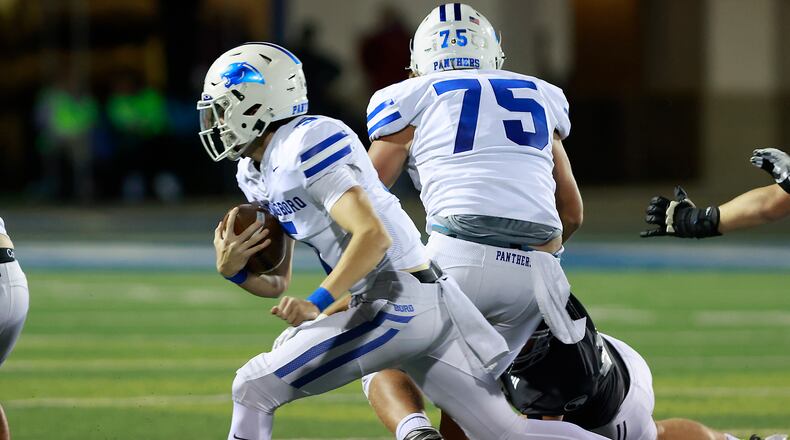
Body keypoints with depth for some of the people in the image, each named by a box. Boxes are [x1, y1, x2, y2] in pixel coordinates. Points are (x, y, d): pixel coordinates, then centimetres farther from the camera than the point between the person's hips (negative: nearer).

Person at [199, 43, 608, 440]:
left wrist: (316, 303, -28)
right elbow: (276, 283, 20)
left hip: (395, 305, -10)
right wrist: (232, 270, 1)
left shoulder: (305, 148, -13)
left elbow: (373, 236, -22)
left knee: (254, 389, -8)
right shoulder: (257, 174, 17)